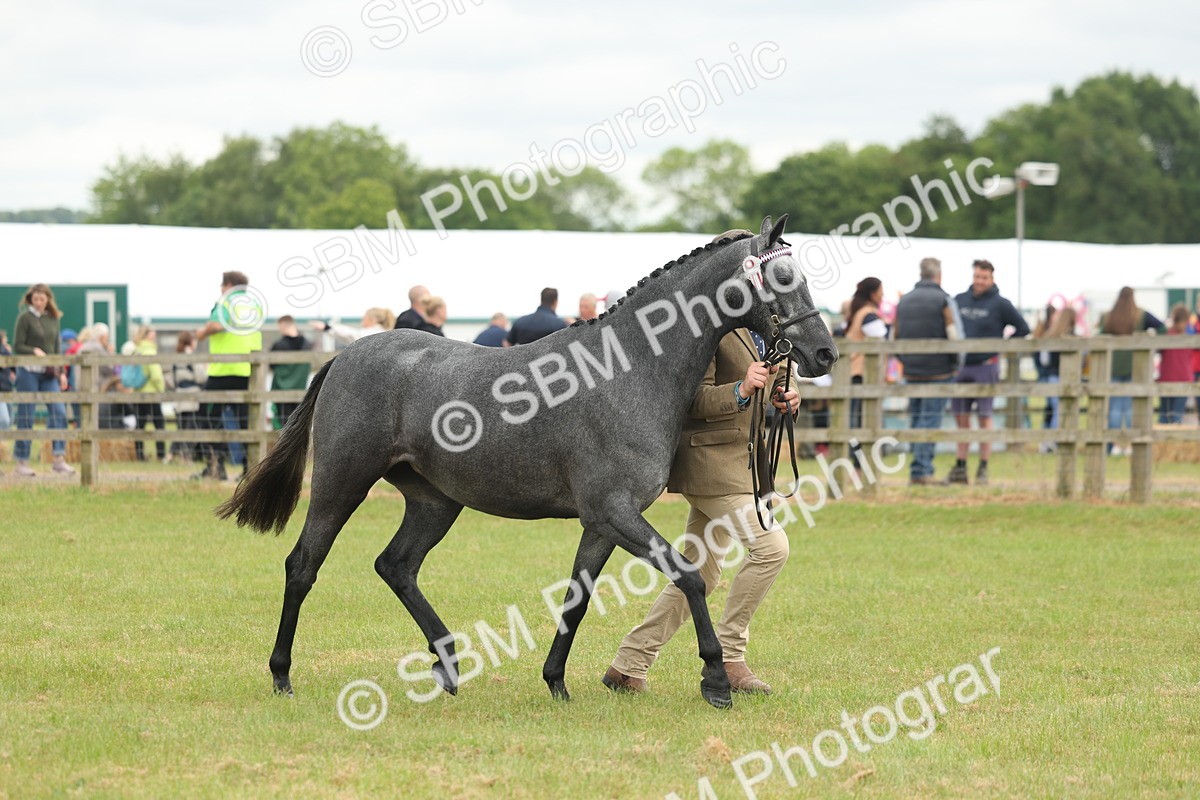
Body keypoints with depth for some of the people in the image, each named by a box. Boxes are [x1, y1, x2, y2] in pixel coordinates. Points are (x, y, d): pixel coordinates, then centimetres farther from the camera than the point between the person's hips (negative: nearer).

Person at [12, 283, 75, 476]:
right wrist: (35, 351, -22)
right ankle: (22, 462, 6)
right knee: (26, 416, -1)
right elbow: (17, 346, -6)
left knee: (59, 412, -7)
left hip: (49, 373, 5)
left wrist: (61, 373, 11)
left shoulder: (53, 319, 11)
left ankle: (59, 459, -5)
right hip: (29, 371, -5)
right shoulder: (25, 318, -4)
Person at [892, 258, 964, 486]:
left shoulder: (904, 301, 9)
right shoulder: (944, 301, -8)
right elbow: (954, 336, -13)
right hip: (939, 371, -5)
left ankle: (917, 474, 12)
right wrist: (957, 363, 2)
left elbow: (894, 337, 11)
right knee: (930, 420, -4)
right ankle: (922, 470, -9)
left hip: (911, 372, 5)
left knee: (916, 419, 11)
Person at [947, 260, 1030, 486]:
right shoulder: (959, 301, 9)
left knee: (984, 417, -3)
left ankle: (983, 469, 1)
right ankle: (960, 469, 11)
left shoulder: (1000, 304, -3)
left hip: (986, 367, -4)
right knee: (961, 418, 6)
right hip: (961, 366, 4)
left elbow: (1023, 329, 0)